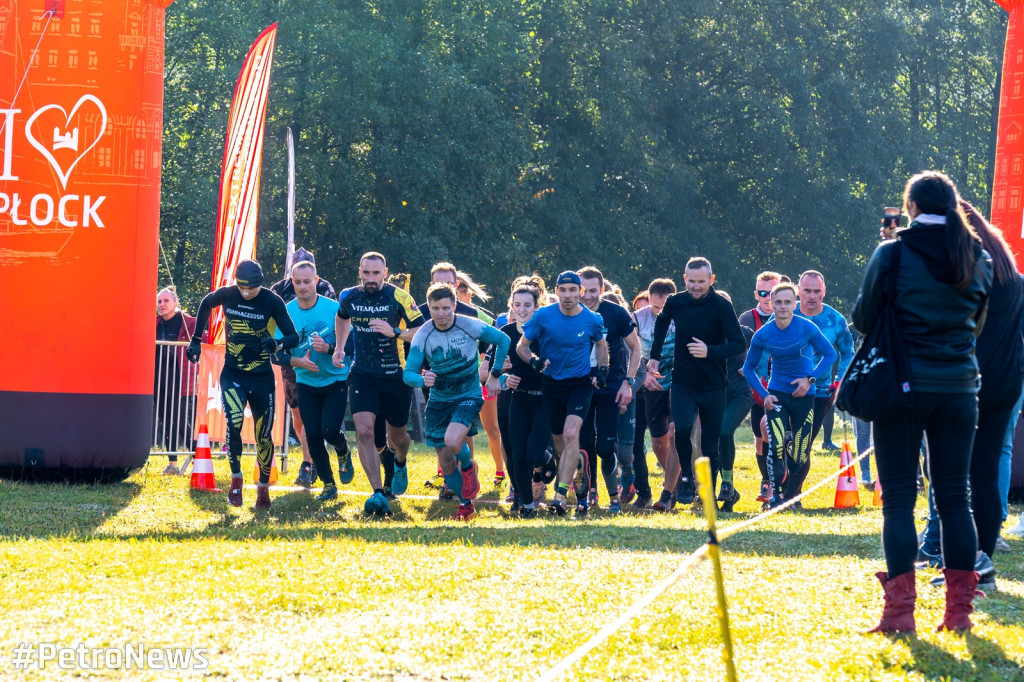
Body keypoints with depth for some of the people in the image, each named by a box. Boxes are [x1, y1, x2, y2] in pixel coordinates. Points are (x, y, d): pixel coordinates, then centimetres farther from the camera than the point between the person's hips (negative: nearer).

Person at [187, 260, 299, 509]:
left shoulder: (272, 301, -12)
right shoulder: (227, 295, -7)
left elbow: (293, 336, -11)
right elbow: (206, 304, 15)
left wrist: (276, 345, -32)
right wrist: (196, 339, 15)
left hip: (262, 378, 0)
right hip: (232, 374, 0)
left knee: (263, 435, 7)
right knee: (234, 422, -23)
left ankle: (264, 487, 29)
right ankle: (236, 479, -4)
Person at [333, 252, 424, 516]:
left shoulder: (399, 297, -14)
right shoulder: (349, 297, -2)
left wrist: (395, 332, -27)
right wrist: (339, 347, 14)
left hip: (396, 376, -2)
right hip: (362, 375, 2)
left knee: (397, 436, 14)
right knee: (364, 430, -19)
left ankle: (400, 464, 51)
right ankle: (378, 494, -19)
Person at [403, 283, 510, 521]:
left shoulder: (470, 326, -15)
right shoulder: (423, 335, -12)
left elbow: (503, 341, -1)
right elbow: (407, 373, -14)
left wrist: (495, 376, -1)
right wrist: (422, 380, -37)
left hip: (468, 397, -3)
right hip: (438, 400, 3)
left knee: (452, 441, -29)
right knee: (446, 463, 4)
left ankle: (468, 466, 6)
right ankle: (466, 505, 26)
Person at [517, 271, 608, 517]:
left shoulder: (592, 320, -5)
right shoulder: (543, 316, -8)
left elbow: (601, 344, 16)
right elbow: (522, 346, 1)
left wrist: (602, 371, 1)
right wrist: (534, 360, -20)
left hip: (580, 383, -2)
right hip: (552, 384, 2)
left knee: (571, 434, -22)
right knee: (561, 447, 7)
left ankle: (560, 496, -24)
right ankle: (579, 462, 42)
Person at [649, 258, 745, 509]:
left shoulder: (721, 306, -13)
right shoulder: (675, 302, -3)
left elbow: (739, 344, -19)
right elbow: (662, 322, 21)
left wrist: (710, 351, -33)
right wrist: (654, 356, 17)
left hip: (713, 385, -1)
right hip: (683, 382, 1)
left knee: (710, 443, 3)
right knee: (682, 428, -23)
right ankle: (686, 476, -2)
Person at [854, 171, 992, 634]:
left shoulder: (892, 255, -7)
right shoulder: (978, 260, 4)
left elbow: (863, 321, -1)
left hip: (903, 387, -3)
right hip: (959, 388, 3)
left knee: (899, 499, 0)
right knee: (954, 497, 8)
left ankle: (899, 611, -6)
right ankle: (960, 609, 6)